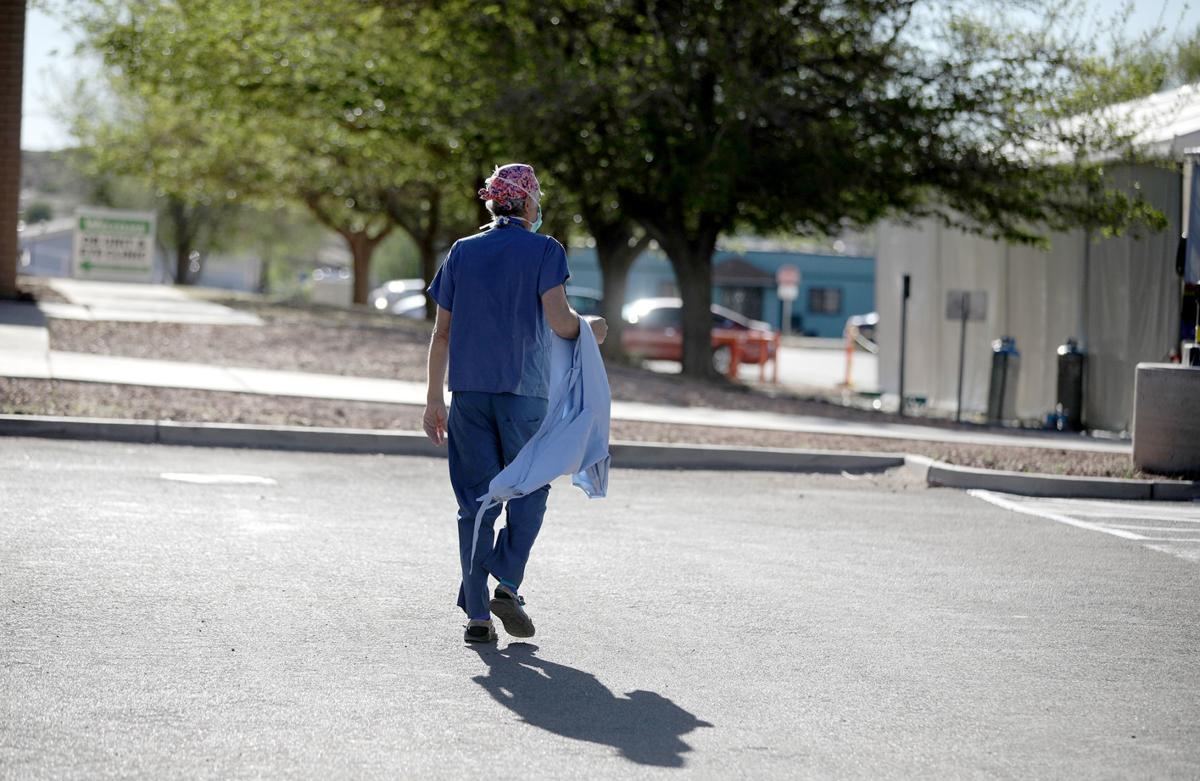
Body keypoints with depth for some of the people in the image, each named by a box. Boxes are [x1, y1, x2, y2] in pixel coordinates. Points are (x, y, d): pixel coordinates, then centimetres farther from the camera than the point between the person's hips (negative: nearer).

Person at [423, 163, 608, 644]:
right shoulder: (544, 251, -2)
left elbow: (442, 332, 9)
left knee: (476, 500, 5)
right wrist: (591, 329, 8)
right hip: (523, 390, -3)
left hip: (468, 390, 4)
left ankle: (476, 612, 1)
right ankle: (507, 585, -7)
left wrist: (434, 399, 12)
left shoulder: (462, 252, 11)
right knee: (528, 492, 10)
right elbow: (558, 320, -13)